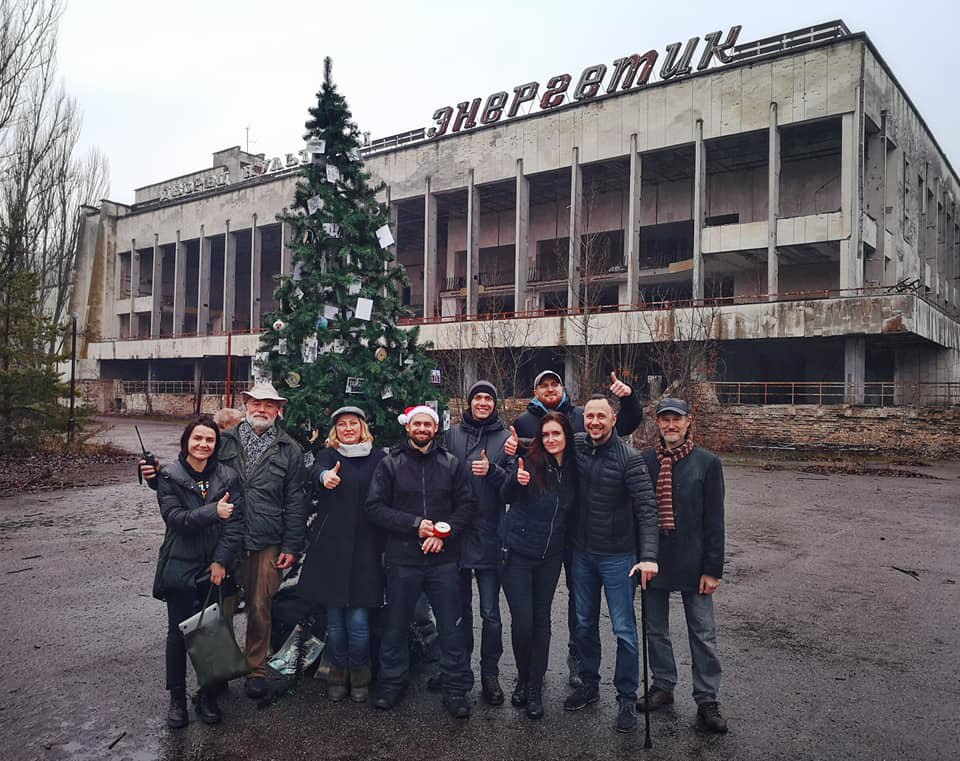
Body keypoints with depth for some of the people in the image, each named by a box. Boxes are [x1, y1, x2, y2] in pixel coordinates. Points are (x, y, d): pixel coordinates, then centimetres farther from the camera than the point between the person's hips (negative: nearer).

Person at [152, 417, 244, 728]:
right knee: (179, 633, 8)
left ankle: (208, 696, 24)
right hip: (180, 569, -1)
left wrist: (221, 562, -12)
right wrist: (212, 511, -27)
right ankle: (177, 699, 25)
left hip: (216, 570, 1)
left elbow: (235, 523, -5)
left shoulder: (228, 477, -1)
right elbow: (175, 518, -14)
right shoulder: (169, 477, -3)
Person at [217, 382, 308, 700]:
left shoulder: (289, 450, 3)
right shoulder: (225, 441, 5)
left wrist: (291, 546, -1)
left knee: (260, 608, 8)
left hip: (267, 543, -1)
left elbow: (295, 503, 3)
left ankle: (256, 669, 26)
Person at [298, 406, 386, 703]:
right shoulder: (328, 455, 8)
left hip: (365, 550, -1)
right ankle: (338, 671, 27)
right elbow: (316, 472, -16)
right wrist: (325, 476, -40)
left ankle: (359, 673, 21)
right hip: (331, 548, 1)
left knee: (358, 620, -2)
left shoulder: (379, 459, 8)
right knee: (335, 619, 6)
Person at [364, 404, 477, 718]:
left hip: (444, 559, 0)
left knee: (451, 625, 6)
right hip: (402, 559, 0)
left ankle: (456, 689, 20)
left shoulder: (452, 464, 4)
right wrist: (414, 524, -13)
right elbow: (375, 507, -4)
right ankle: (392, 684, 31)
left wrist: (444, 533, -12)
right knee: (395, 624, 12)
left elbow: (467, 505, 2)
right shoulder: (390, 464, 2)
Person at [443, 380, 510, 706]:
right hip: (456, 532, 2)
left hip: (489, 536, -2)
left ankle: (490, 674, 18)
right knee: (460, 607, 15)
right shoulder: (453, 434, 5)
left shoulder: (505, 438, 1)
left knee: (490, 612, 4)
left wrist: (492, 471, -19)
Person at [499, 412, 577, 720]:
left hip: (550, 555, 3)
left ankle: (534, 688, 25)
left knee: (541, 620, 10)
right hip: (517, 552, -3)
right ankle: (523, 678, 26)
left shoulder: (573, 468, 1)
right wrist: (517, 479, -36)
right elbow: (506, 496, -17)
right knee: (522, 621, 0)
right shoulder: (531, 461, -10)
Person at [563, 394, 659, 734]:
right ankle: (589, 684, 35)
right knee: (584, 624, 17)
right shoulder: (576, 446, -2)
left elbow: (646, 508, -19)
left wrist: (648, 556, -30)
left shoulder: (629, 458, -14)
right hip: (581, 553, 4)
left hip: (618, 556, -4)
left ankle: (627, 699, 19)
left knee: (624, 630, 3)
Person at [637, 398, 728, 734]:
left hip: (693, 564, -3)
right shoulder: (645, 461, 1)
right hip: (653, 562, 3)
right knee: (656, 630, 15)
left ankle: (707, 700, 21)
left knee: (703, 634, 6)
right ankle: (663, 685, 34)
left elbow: (714, 520, -6)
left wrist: (712, 568, -9)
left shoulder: (707, 463, -6)